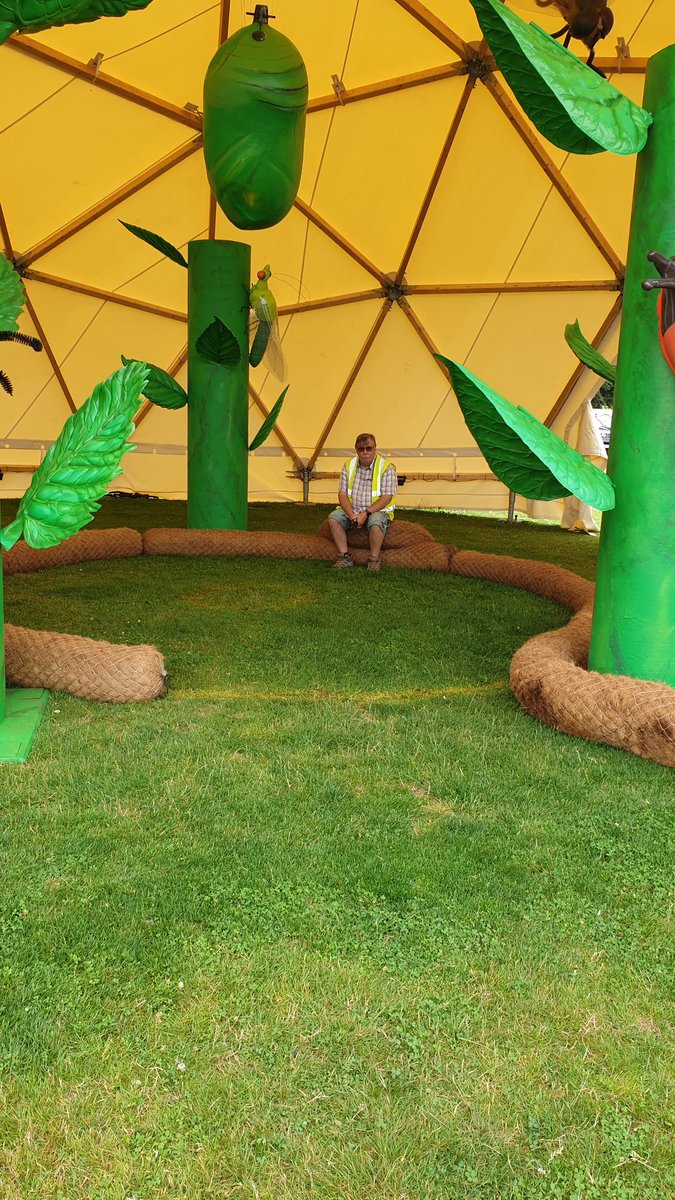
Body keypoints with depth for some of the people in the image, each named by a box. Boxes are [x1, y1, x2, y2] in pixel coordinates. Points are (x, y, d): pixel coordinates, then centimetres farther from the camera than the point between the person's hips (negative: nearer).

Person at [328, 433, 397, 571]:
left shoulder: (386, 467, -10)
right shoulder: (349, 465, 3)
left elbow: (386, 497, -15)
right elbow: (342, 494, 0)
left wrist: (366, 514, -24)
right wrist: (351, 515, -18)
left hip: (378, 511, -4)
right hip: (353, 511, 5)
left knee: (375, 521, -37)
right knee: (334, 517, -20)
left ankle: (374, 560, -19)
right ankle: (346, 557, -14)